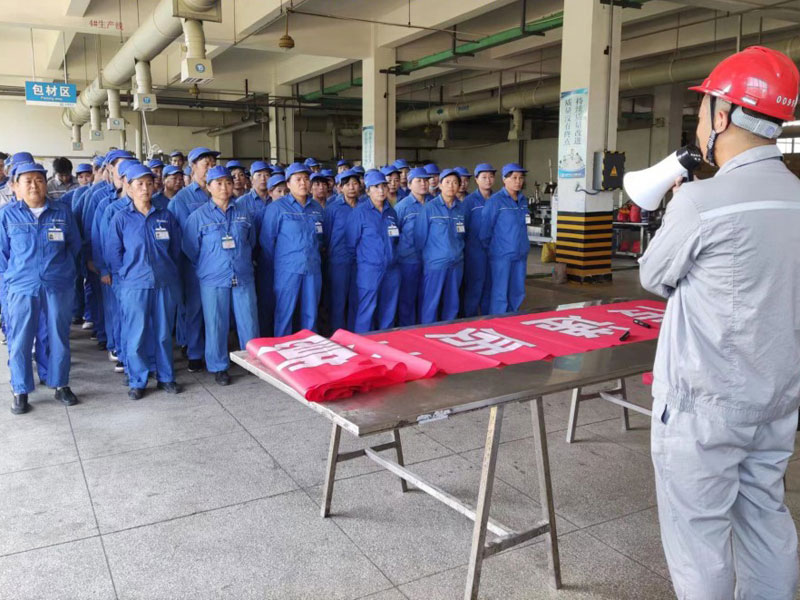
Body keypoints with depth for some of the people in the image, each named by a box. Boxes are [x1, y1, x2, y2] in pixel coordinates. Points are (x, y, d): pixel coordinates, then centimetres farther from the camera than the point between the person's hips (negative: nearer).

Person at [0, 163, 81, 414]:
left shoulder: (62, 212, 3)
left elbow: (74, 245, 12)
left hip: (58, 287, 1)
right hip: (21, 288, 0)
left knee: (58, 337, 9)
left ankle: (60, 384, 24)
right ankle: (20, 391, 18)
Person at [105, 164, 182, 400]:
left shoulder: (166, 216, 4)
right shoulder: (121, 218, -1)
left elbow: (175, 248, 11)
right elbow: (113, 253, 2)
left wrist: (168, 270, 9)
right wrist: (128, 274, 1)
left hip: (165, 283, 2)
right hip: (134, 285, -2)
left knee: (164, 333, 11)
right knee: (136, 335, 3)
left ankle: (165, 377, 24)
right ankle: (137, 381, 17)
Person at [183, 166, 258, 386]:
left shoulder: (244, 214, 8)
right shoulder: (198, 216, -1)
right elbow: (190, 250, 4)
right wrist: (206, 268, 8)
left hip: (244, 278, 2)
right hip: (213, 280, -2)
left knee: (249, 322, 5)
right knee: (216, 325, 5)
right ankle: (218, 367, 18)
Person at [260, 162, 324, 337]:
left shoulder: (317, 208, 11)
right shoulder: (276, 208, -3)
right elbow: (266, 240, -2)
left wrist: (313, 256, 15)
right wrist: (278, 262, 5)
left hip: (313, 269, 4)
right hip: (288, 270, -4)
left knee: (310, 314, 10)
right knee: (285, 313, 2)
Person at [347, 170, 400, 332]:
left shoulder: (392, 212, 10)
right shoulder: (360, 212, -6)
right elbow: (351, 243, -3)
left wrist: (391, 255, 14)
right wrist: (363, 257, 6)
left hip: (392, 269, 5)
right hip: (369, 269, -5)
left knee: (388, 312, 11)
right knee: (366, 312, -2)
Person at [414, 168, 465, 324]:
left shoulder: (461, 208, 7)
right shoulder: (429, 208, -6)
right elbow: (420, 237, -2)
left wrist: (458, 251, 14)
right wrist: (426, 255, 4)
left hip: (456, 263, 5)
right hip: (435, 263, -4)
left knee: (452, 304, 12)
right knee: (430, 304, -1)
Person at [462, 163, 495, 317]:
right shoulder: (470, 200, -4)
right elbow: (463, 226, -2)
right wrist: (464, 246, -4)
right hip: (475, 251, -4)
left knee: (490, 287, 11)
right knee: (474, 287, 0)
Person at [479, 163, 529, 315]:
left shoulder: (523, 200, 9)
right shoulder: (495, 201, -11)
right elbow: (485, 229, -8)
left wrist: (524, 246, 16)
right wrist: (489, 250, 0)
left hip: (520, 255, 7)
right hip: (501, 255, -6)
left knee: (517, 293, 12)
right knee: (500, 294, -1)